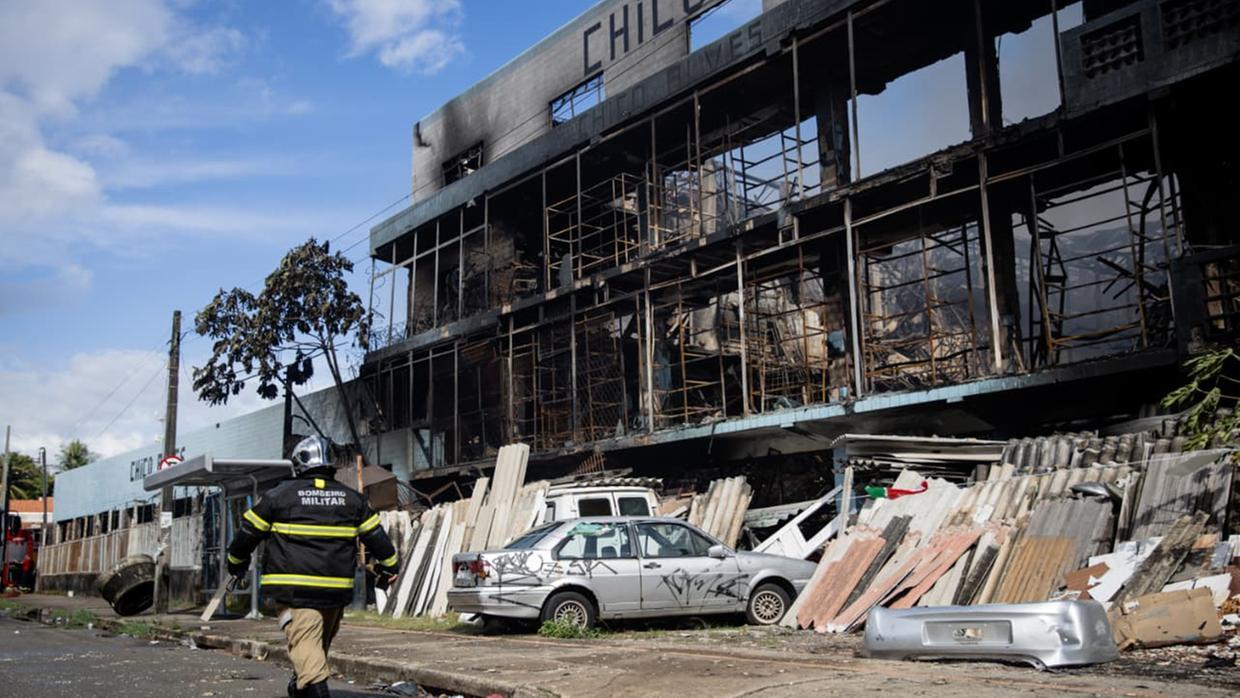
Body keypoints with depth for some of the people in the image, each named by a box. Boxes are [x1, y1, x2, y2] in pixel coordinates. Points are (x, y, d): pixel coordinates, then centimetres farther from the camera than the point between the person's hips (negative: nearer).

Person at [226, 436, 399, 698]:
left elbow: (248, 532, 6)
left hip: (294, 588, -4)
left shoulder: (279, 494, -1)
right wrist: (387, 567, 27)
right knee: (322, 642, 23)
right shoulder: (351, 498, 8)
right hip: (337, 589, 4)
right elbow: (377, 537, 11)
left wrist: (236, 561, 25)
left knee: (304, 639, -11)